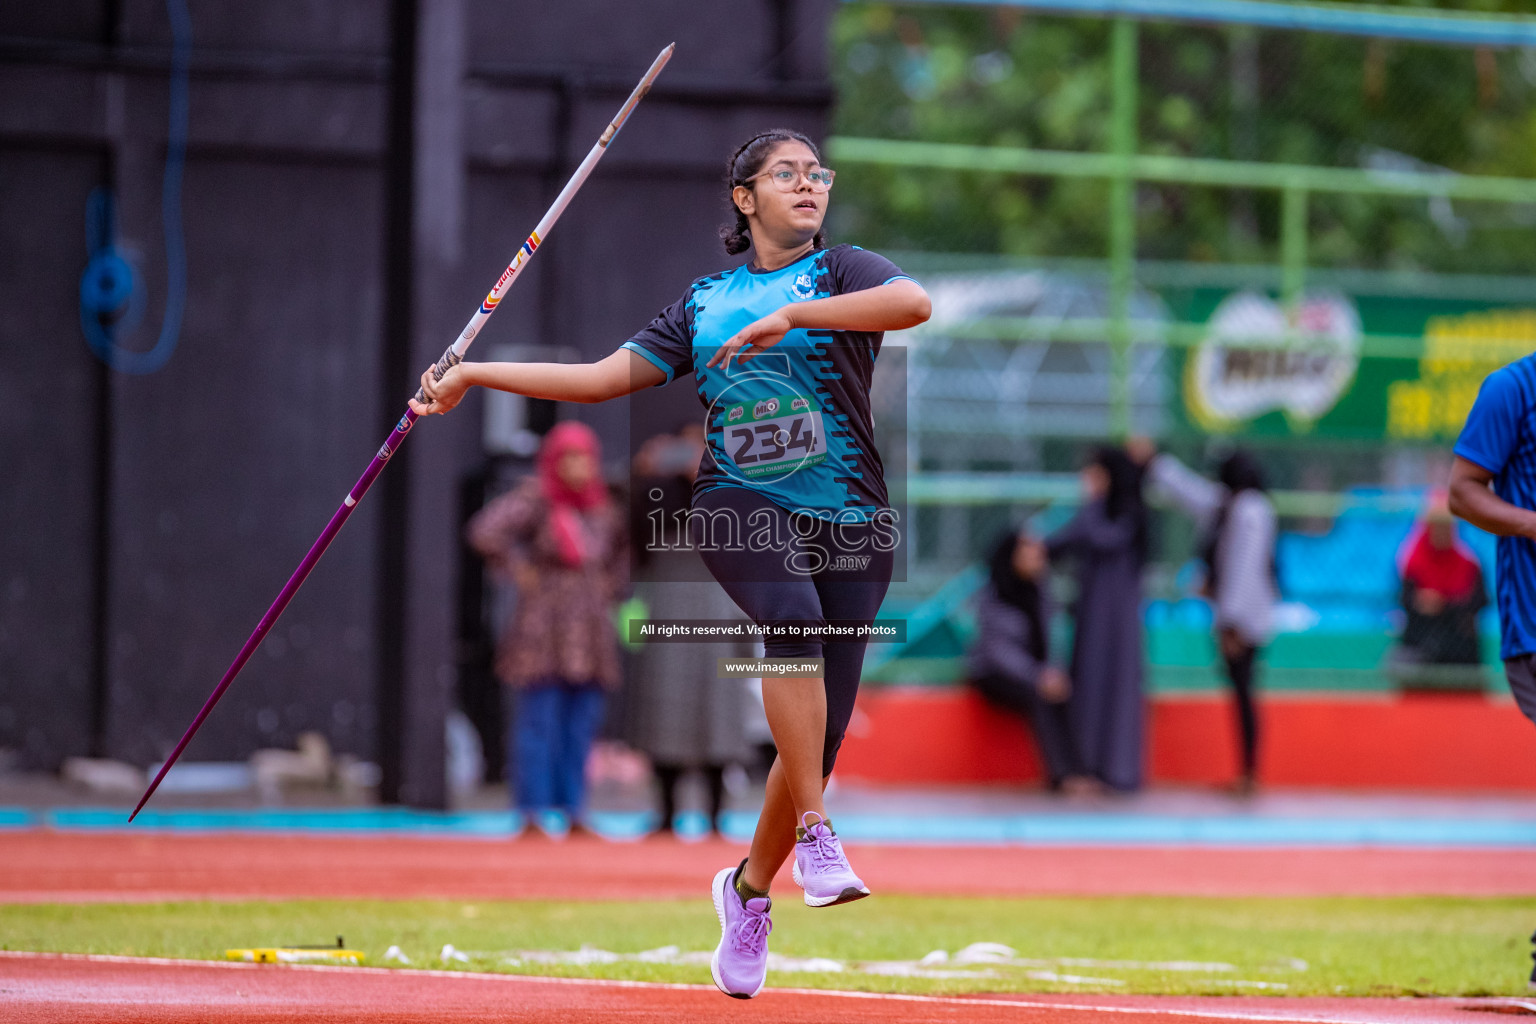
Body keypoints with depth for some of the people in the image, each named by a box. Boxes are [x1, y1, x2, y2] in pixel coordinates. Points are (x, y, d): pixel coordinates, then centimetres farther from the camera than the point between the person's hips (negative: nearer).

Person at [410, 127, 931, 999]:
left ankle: (750, 888, 22)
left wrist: (792, 314, -24)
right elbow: (605, 377, 17)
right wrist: (474, 375, 15)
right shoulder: (705, 302, 14)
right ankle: (816, 836, -35)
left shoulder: (842, 272, 5)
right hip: (740, 505, 0)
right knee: (794, 616, -35)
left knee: (820, 739, -3)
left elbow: (914, 303, -18)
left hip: (849, 521, 0)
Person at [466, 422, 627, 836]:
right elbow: (486, 532, -21)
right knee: (539, 720, -5)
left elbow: (626, 545, 29)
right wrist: (519, 570, -14)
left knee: (580, 724, 7)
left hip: (590, 628, 6)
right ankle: (534, 810, -3)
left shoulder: (601, 504, 10)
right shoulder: (534, 499, -9)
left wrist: (611, 585, 15)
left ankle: (571, 810, 11)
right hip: (543, 629, -6)